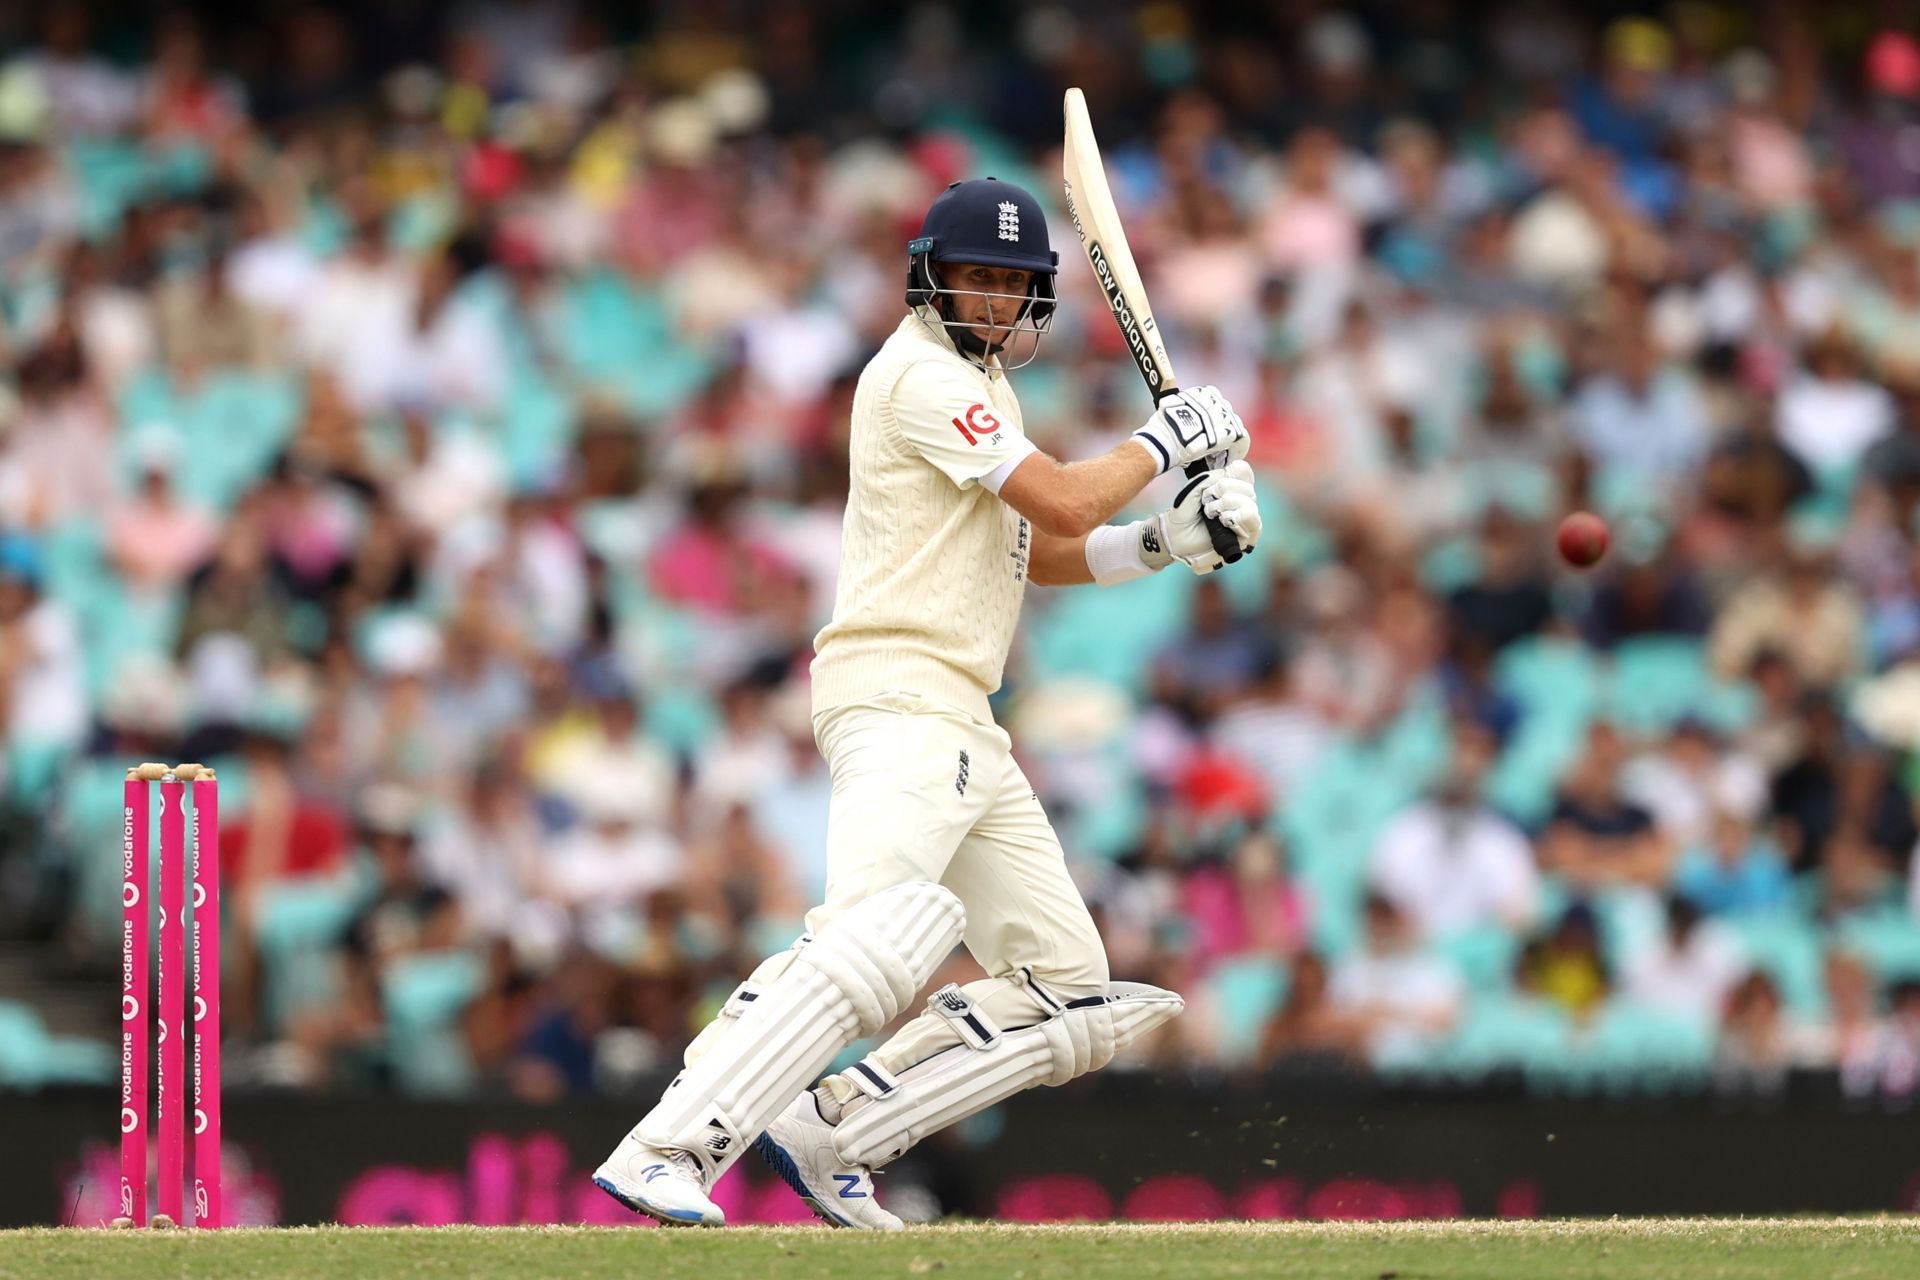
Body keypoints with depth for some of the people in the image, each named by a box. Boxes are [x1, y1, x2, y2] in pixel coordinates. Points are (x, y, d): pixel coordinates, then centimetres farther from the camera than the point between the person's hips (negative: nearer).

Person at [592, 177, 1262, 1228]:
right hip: (895, 695, -10)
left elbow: (1033, 551, 27)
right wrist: (1163, 439, 1)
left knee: (1068, 990, 8)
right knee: (883, 929, -34)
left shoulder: (973, 379, 23)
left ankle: (828, 1137, 5)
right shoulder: (922, 373, -8)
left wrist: (1163, 540, 12)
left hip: (961, 724, 10)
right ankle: (663, 1153, -41)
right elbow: (1061, 504, -15)